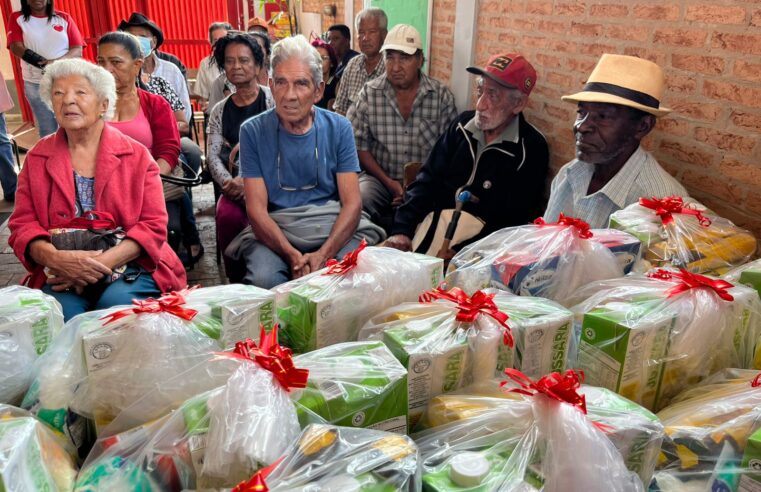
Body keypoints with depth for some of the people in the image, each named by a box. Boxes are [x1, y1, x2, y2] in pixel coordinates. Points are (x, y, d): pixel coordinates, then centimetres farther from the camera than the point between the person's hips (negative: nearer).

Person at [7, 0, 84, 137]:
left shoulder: (64, 18, 7)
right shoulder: (17, 18, 7)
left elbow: (78, 50, 0)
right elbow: (15, 47, -6)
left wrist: (57, 62, -19)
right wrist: (44, 64, -21)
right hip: (36, 84, 0)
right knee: (48, 130, 2)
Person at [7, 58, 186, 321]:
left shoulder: (136, 154, 4)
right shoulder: (37, 158, 11)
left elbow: (154, 225, -3)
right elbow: (22, 224, 6)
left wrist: (102, 264, -16)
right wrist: (56, 258, -17)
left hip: (130, 267, -1)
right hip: (61, 276, 1)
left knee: (118, 304, -31)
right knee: (58, 313, -29)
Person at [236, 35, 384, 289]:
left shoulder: (338, 128, 3)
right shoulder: (252, 131, 0)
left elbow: (352, 202, -2)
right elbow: (256, 209, -5)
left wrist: (323, 254, -19)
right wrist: (292, 256, -21)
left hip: (334, 230, 1)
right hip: (274, 231, -1)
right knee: (263, 278, -32)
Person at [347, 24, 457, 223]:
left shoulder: (442, 96, 0)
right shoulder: (369, 93, 0)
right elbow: (358, 144, -1)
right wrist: (388, 182, -9)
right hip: (380, 178, 0)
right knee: (360, 198, -31)